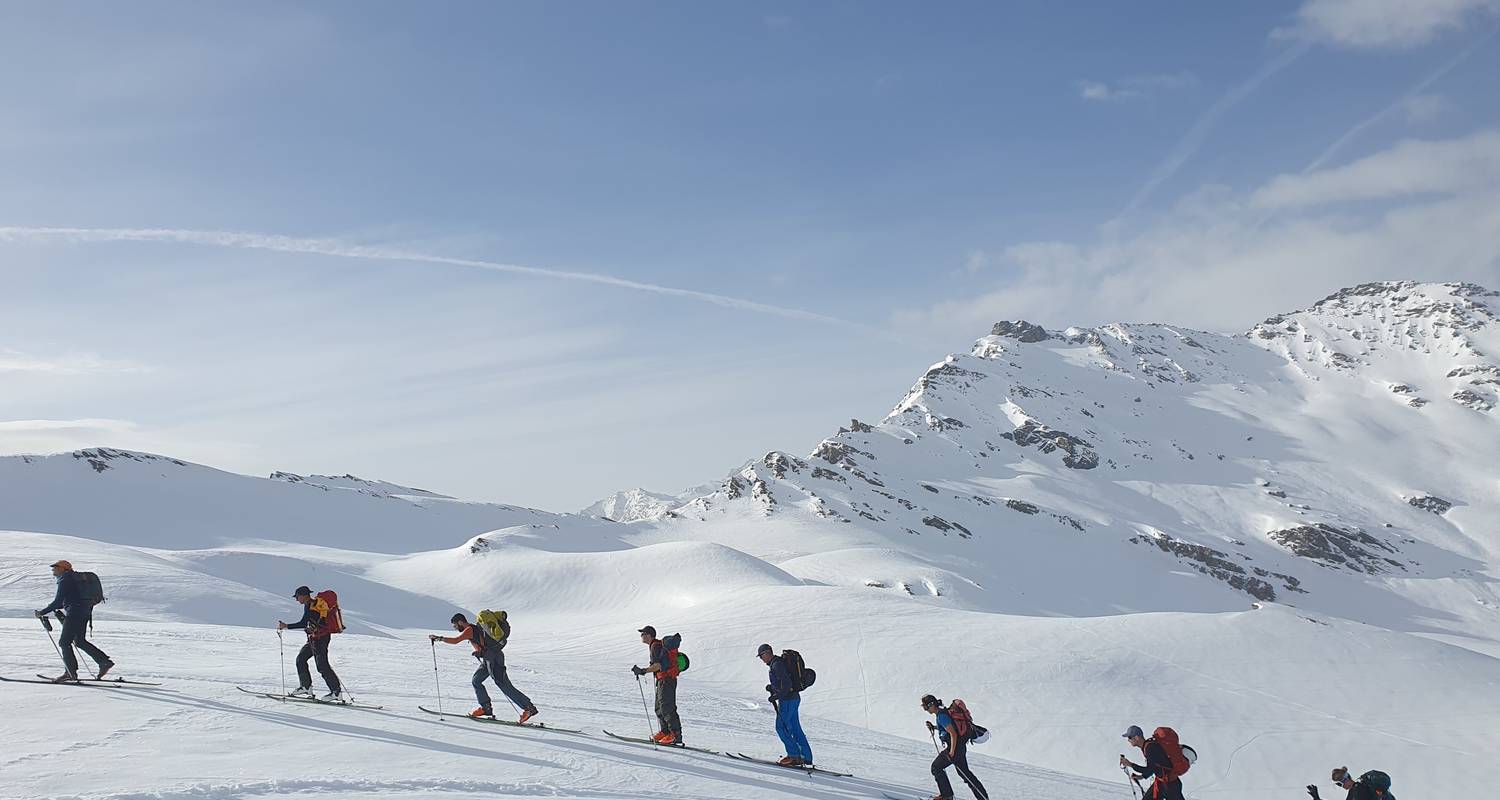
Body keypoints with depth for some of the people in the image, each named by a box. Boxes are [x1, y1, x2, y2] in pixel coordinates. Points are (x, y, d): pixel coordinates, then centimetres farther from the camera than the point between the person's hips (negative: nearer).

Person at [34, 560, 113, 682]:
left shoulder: (65, 581, -12)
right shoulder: (74, 578, 17)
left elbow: (58, 602, -17)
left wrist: (43, 612, -10)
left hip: (74, 614, -10)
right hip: (85, 613, 10)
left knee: (64, 643, -2)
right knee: (80, 641, 18)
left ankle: (71, 673, 0)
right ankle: (105, 662, 14)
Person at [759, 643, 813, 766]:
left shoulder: (777, 665, -16)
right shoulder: (776, 663, 16)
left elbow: (787, 684, -24)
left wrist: (776, 696, -19)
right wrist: (772, 687, 15)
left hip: (787, 700, -10)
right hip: (794, 698, 10)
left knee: (781, 727, -5)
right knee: (795, 728, 10)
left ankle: (794, 755, -5)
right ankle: (806, 757, 10)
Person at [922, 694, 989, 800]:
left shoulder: (941, 716, -20)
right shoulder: (942, 711, 10)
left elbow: (953, 734, -23)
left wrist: (952, 752, -22)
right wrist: (933, 727, 14)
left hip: (955, 747, -10)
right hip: (960, 747, 10)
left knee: (936, 767, 4)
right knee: (964, 772, 15)